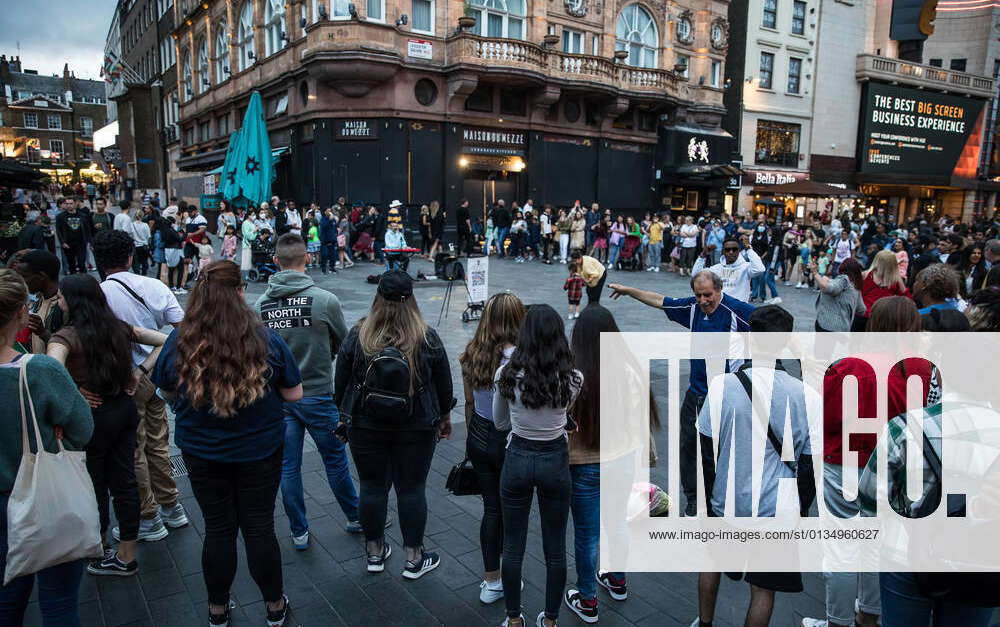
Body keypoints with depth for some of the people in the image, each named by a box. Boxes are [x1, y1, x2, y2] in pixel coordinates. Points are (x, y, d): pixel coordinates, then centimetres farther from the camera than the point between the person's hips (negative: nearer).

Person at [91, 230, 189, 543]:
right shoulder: (154, 285, -1)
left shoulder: (99, 293, -14)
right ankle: (171, 507, 30)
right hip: (156, 373, 5)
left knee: (134, 451, 8)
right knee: (158, 443, 19)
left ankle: (148, 519, 20)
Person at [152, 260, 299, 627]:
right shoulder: (266, 340, -20)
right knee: (260, 528, 14)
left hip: (202, 455, 1)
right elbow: (294, 394, -9)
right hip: (260, 453, -1)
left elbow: (168, 393, 3)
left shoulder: (177, 344, -15)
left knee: (218, 529, 18)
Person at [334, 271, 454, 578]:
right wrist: (445, 416, 14)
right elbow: (444, 384, -1)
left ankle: (374, 552, 29)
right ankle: (414, 558, 20)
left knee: (372, 487, 14)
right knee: (412, 489, 9)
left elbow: (340, 382, 0)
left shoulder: (357, 336, -8)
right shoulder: (427, 338, -10)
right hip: (417, 429, -1)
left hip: (366, 427, 1)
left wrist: (344, 415, 15)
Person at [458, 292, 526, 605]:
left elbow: (469, 403, 7)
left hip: (478, 437, 5)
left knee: (491, 507, 18)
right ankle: (506, 581, 33)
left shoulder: (471, 354, -3)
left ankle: (490, 582, 29)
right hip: (509, 441, -5)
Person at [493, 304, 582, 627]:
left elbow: (499, 422, 2)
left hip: (517, 459, 0)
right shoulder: (572, 379, -15)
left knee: (512, 547, 16)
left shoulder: (506, 374, -14)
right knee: (555, 549, 17)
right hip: (555, 462, 0)